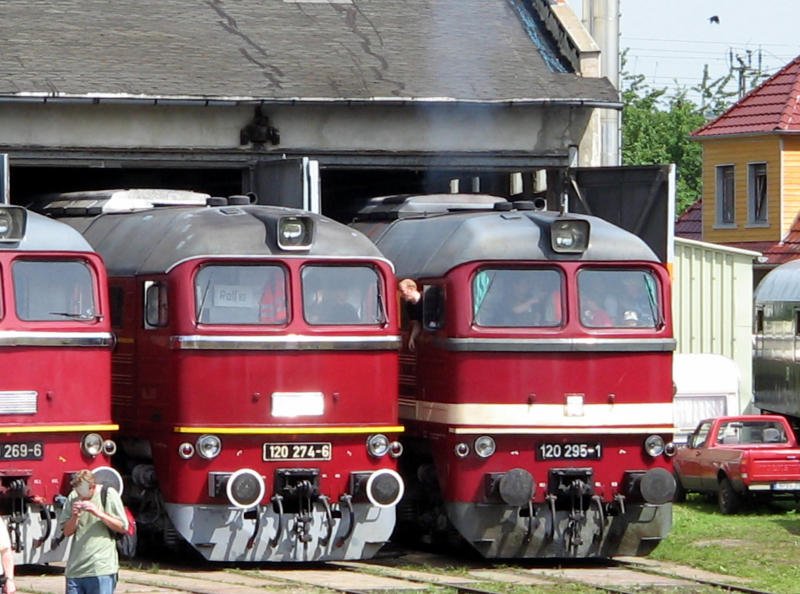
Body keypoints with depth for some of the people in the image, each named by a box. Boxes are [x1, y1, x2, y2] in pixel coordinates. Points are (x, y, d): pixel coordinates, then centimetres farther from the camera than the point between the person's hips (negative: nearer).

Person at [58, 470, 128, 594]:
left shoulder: (109, 494, -2)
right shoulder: (73, 497, 8)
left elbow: (123, 527, -1)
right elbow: (67, 531, 12)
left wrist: (99, 513, -13)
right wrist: (74, 517, -9)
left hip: (101, 569, -4)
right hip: (75, 569, 4)